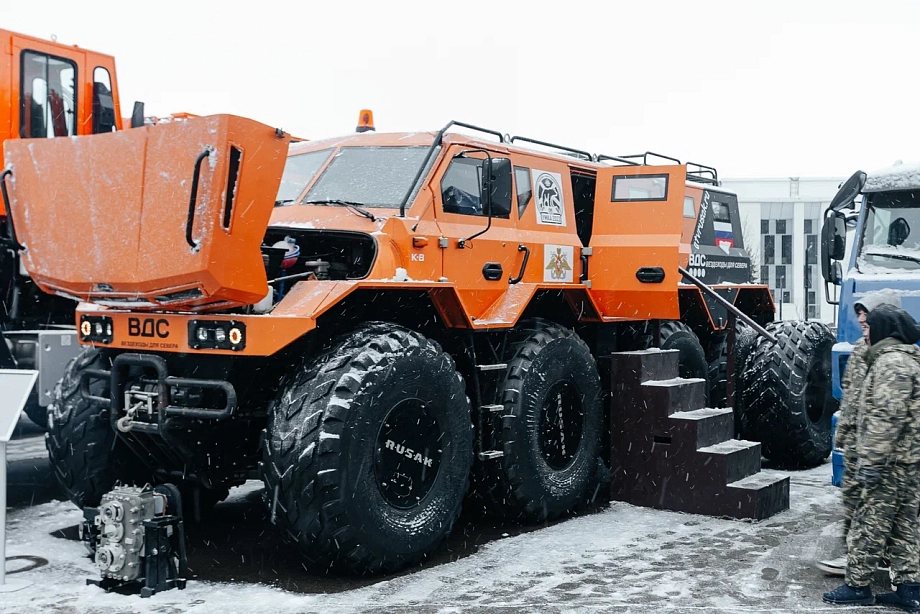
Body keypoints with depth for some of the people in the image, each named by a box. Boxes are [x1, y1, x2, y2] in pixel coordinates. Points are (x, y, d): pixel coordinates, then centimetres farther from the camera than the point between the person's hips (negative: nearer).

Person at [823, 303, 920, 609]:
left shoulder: (891, 361, -16)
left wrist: (871, 460, -21)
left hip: (891, 463, -10)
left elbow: (886, 417, -23)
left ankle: (858, 585, 5)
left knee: (869, 524, -2)